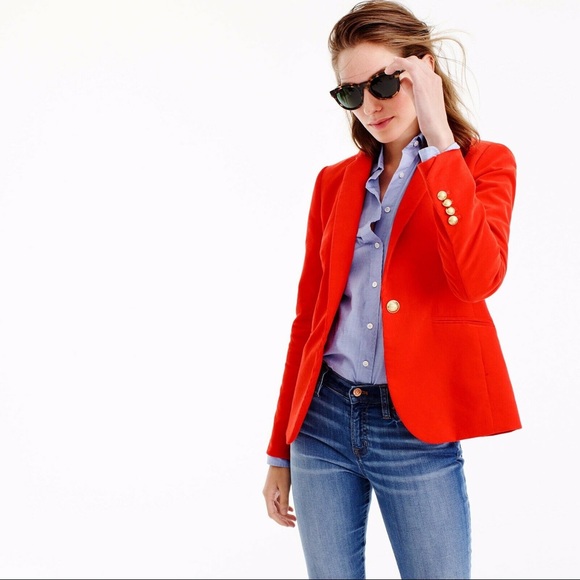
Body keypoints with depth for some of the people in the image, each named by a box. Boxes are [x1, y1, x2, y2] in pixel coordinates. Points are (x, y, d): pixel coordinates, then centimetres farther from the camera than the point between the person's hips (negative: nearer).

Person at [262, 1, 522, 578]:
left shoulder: (483, 163, 0)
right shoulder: (334, 182, 10)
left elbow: (478, 278, -20)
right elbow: (308, 316, 12)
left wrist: (438, 137, -18)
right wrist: (280, 451, 13)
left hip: (416, 433, -3)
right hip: (323, 419, 4)